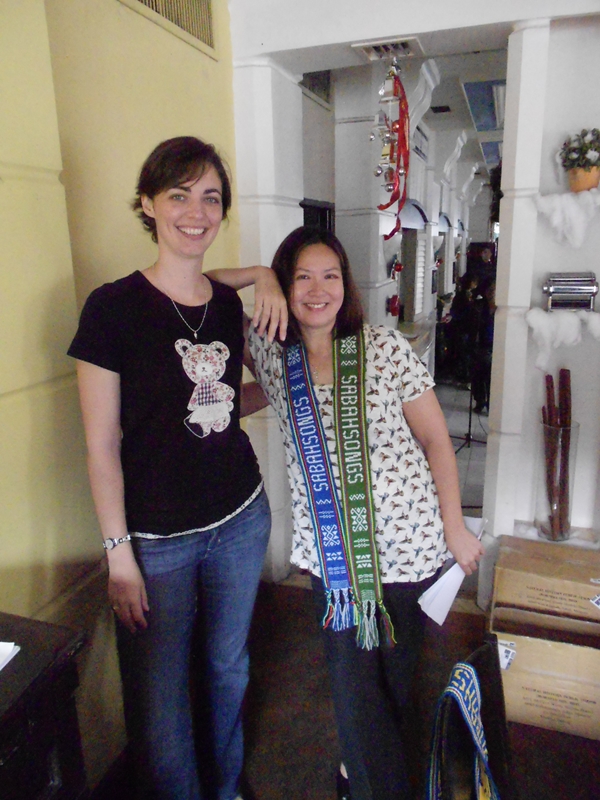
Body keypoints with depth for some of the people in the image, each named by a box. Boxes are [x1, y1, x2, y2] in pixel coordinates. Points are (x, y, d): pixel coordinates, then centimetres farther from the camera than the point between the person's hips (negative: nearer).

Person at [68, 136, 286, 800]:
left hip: (240, 521, 5)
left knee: (228, 669, 23)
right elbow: (101, 445, -11)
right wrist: (119, 552, -11)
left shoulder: (229, 303, 2)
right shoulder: (113, 306, -13)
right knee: (161, 697, 11)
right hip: (156, 539, -4)